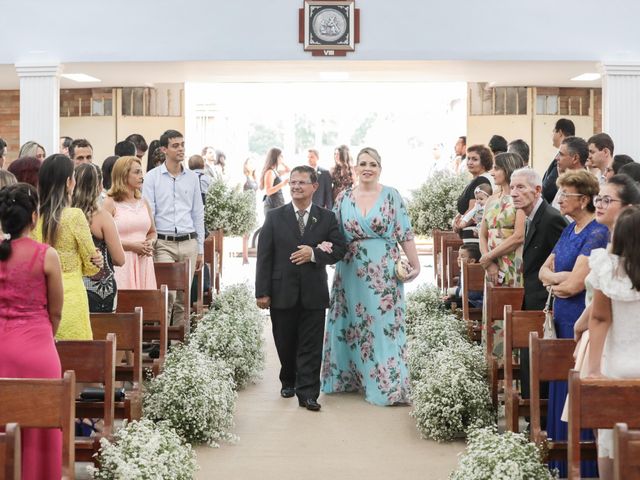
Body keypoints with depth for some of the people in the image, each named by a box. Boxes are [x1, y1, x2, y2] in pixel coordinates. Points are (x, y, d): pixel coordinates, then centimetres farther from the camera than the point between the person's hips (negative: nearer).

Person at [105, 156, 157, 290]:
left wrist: (149, 243, 3)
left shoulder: (143, 202, 16)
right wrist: (131, 246, -14)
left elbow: (152, 232, 26)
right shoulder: (110, 203, -2)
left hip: (144, 262, 5)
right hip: (121, 263, -5)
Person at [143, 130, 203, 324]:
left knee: (184, 296, 6)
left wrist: (200, 249, 13)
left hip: (188, 242, 4)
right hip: (164, 243, -3)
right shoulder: (153, 177, 1)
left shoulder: (192, 177, 11)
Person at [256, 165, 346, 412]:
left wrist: (314, 253, -18)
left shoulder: (327, 218, 5)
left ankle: (307, 393, 2)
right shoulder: (274, 217, 3)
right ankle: (288, 382, 33)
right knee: (285, 344, 12)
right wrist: (262, 292, -6)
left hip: (313, 293, 0)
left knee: (311, 346, -1)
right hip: (283, 292, 1)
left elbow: (339, 249, 0)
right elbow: (264, 256, 0)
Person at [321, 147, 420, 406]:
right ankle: (351, 376, 22)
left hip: (384, 272, -2)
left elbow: (405, 234, -2)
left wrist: (415, 264, -5)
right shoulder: (344, 198, 6)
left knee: (384, 325, -1)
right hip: (352, 271, 3)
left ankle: (387, 384, 4)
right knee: (352, 324, 10)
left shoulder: (391, 196, -1)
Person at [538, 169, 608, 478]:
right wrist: (557, 279, -8)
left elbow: (575, 284, -21)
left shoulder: (597, 234, -16)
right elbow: (545, 270, 14)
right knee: (561, 391, 13)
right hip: (563, 319, 9)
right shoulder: (570, 230, 11)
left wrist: (553, 284, -1)